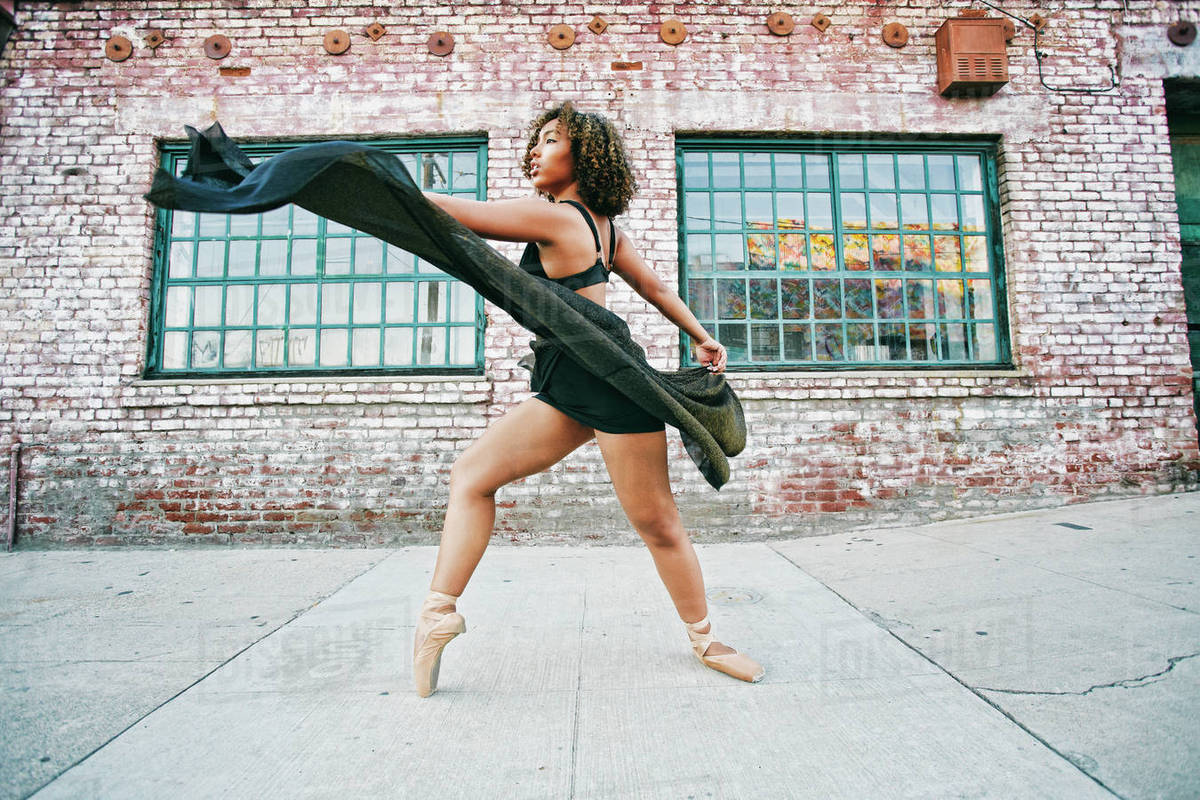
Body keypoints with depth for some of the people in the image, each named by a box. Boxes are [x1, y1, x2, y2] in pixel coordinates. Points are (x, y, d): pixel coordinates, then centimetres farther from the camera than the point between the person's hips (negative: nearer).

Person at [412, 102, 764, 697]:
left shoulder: (553, 217, -13)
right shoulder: (601, 224, 14)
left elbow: (448, 212, -13)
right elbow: (655, 287, 19)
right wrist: (700, 337, 28)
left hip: (609, 382, -10)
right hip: (567, 389, 10)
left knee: (657, 525, 4)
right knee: (471, 474, 3)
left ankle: (704, 641, 25)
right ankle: (440, 610, 4)